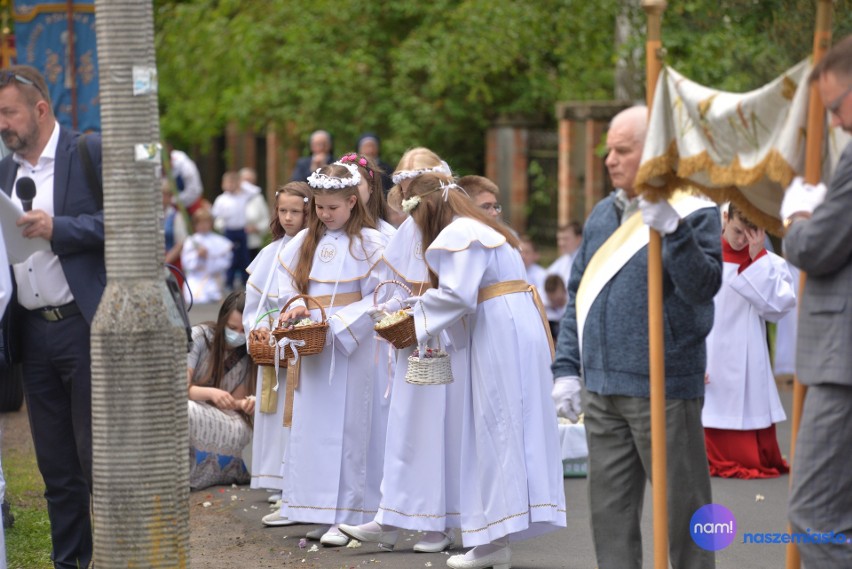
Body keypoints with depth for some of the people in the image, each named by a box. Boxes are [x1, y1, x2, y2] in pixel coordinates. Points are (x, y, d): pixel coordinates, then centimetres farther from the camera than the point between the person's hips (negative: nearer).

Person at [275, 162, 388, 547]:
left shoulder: (370, 242, -5)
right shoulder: (306, 240, 11)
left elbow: (378, 298, -9)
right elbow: (286, 281, 18)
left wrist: (337, 323, -16)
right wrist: (295, 305, -3)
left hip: (353, 346, -5)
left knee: (349, 427, -5)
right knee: (314, 425, 4)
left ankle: (348, 516, -3)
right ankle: (323, 514, 9)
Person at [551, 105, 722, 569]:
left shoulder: (694, 214, -6)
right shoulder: (603, 215, 15)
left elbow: (703, 286, -20)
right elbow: (578, 294, 18)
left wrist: (672, 230, -31)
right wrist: (567, 368, 12)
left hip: (662, 391, -7)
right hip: (602, 389, 7)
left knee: (681, 507, 0)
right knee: (609, 507, 10)